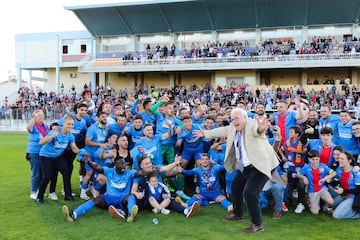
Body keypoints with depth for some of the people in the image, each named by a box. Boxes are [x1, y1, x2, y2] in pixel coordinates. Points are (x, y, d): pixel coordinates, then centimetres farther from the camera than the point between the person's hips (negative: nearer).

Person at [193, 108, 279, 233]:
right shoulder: (233, 128, 5)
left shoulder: (253, 124, -19)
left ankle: (257, 224, -3)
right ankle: (238, 214, 43)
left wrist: (261, 129, -66)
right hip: (244, 167, 10)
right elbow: (222, 131, 21)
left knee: (250, 193, -18)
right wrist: (205, 133, 28)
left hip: (259, 165, -10)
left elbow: (256, 131, -42)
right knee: (235, 187, 22)